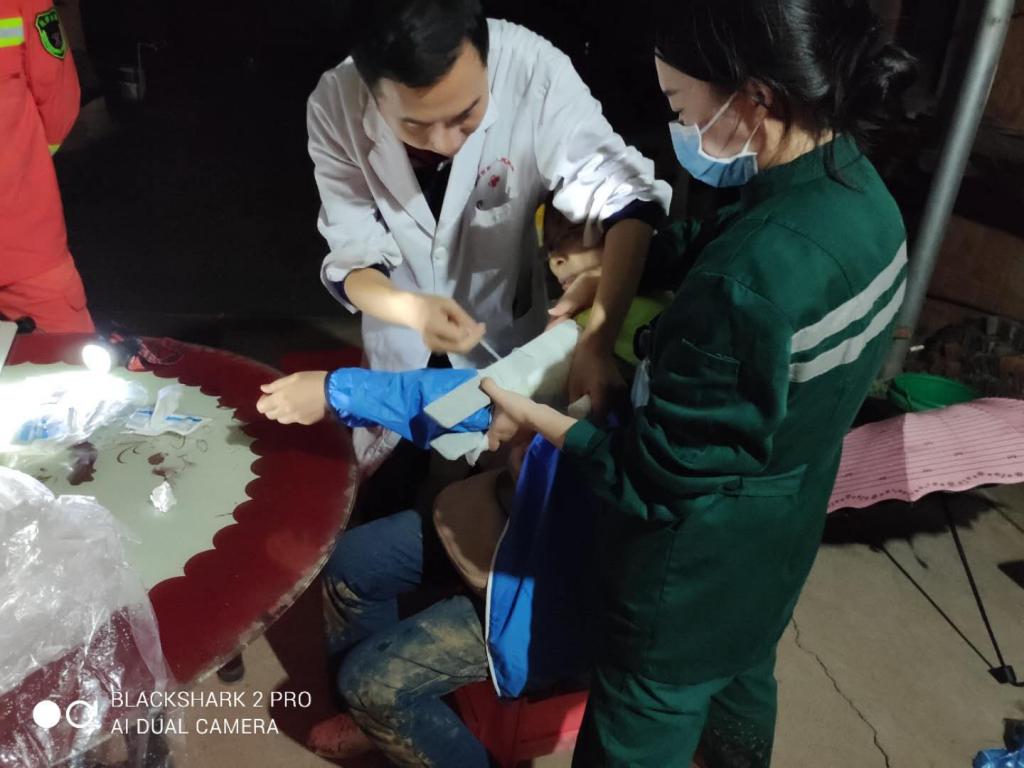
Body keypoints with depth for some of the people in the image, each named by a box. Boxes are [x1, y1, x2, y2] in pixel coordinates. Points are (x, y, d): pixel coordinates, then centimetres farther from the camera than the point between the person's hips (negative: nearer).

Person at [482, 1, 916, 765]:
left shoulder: (751, 277, -38)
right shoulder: (859, 184, -9)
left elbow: (659, 477, -27)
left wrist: (532, 417, -16)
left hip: (696, 567, -8)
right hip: (777, 530, 8)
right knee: (742, 672, 35)